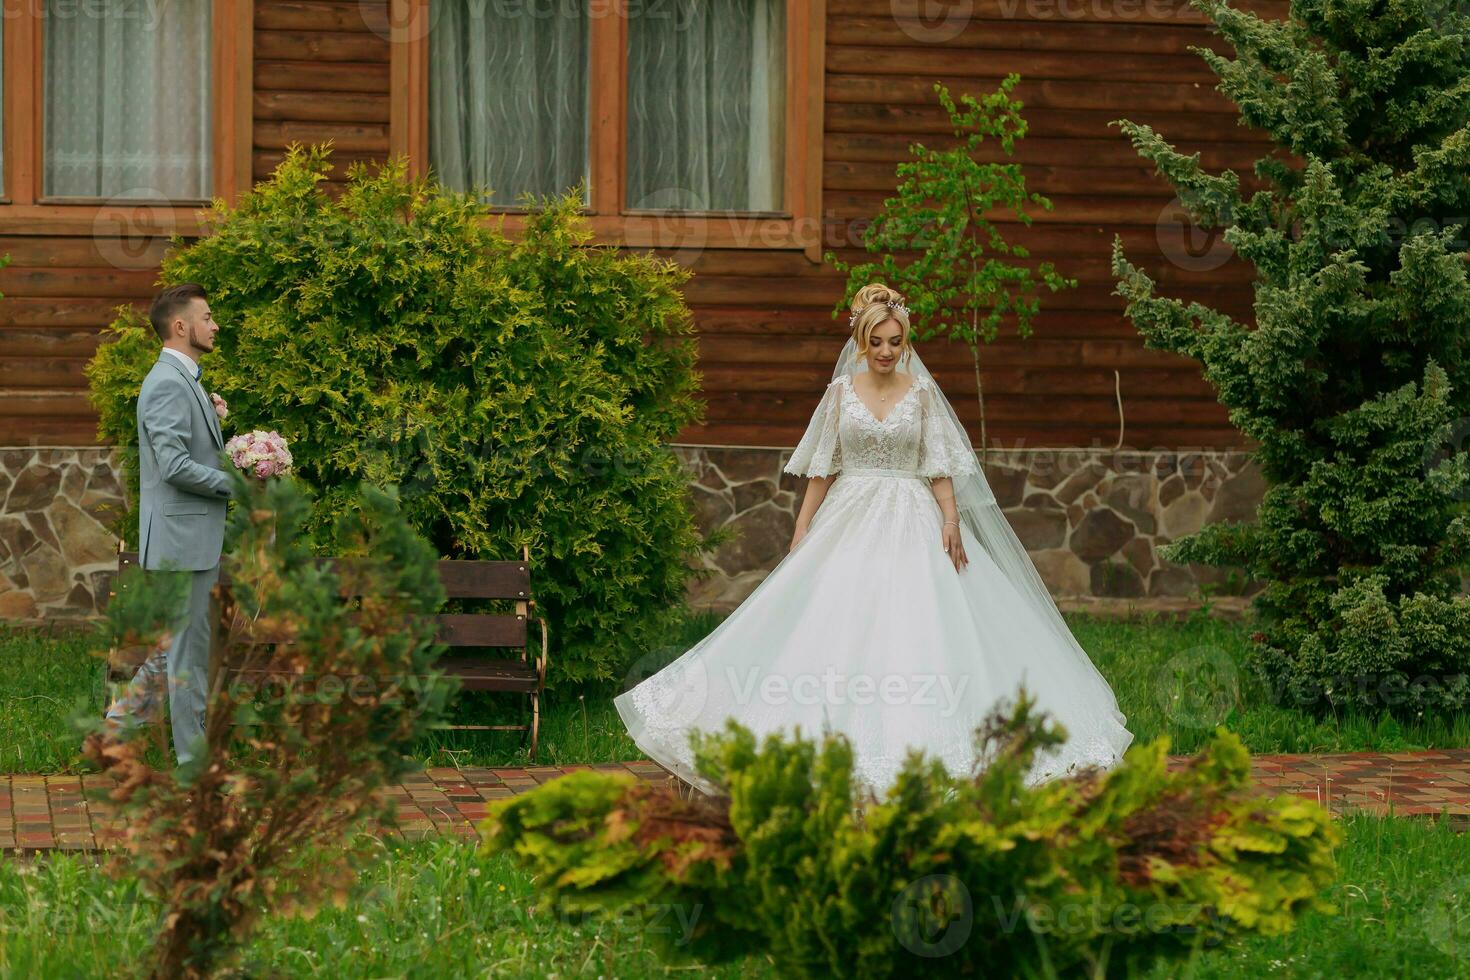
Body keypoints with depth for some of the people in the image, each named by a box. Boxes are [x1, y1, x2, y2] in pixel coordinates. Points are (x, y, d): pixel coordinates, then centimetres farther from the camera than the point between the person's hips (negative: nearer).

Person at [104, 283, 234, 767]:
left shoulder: (184, 381, 16)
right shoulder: (168, 384, -17)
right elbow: (174, 466, -24)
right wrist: (234, 483, -15)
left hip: (195, 536, 10)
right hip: (181, 535, -10)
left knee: (183, 640, 16)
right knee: (189, 645, -3)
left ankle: (122, 718, 23)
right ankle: (194, 758, 4)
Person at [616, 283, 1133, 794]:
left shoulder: (922, 393, 3)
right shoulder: (841, 391, 5)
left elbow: (940, 466, 1)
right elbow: (822, 468, 8)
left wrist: (951, 520, -12)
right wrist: (802, 530, 4)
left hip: (911, 522, -1)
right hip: (850, 520, 1)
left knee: (914, 629, -8)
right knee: (838, 624, -6)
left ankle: (912, 745, -4)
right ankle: (845, 740, -1)